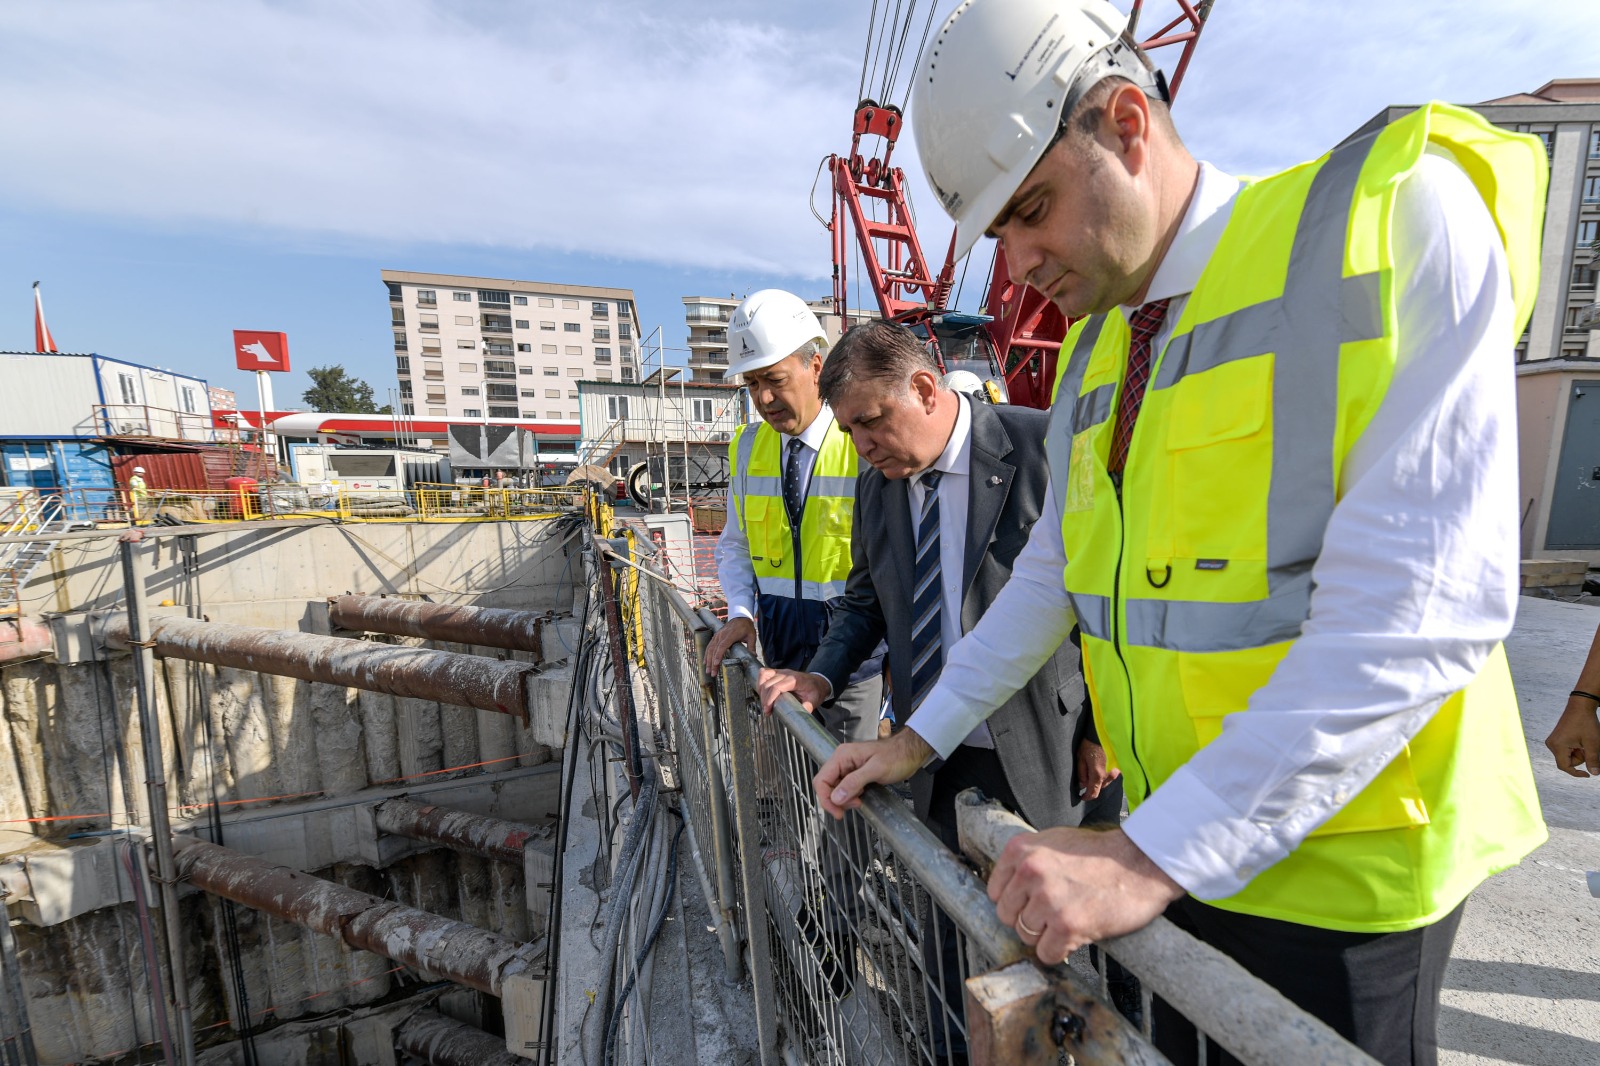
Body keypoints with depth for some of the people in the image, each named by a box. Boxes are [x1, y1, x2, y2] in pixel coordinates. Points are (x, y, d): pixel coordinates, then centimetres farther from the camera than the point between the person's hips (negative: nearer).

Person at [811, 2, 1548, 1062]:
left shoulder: (1395, 218, -12)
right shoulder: (1093, 354, 7)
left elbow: (1426, 603, -23)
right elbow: (1051, 574, 11)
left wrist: (1156, 852, -24)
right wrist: (920, 737, 10)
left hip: (1336, 867, -6)